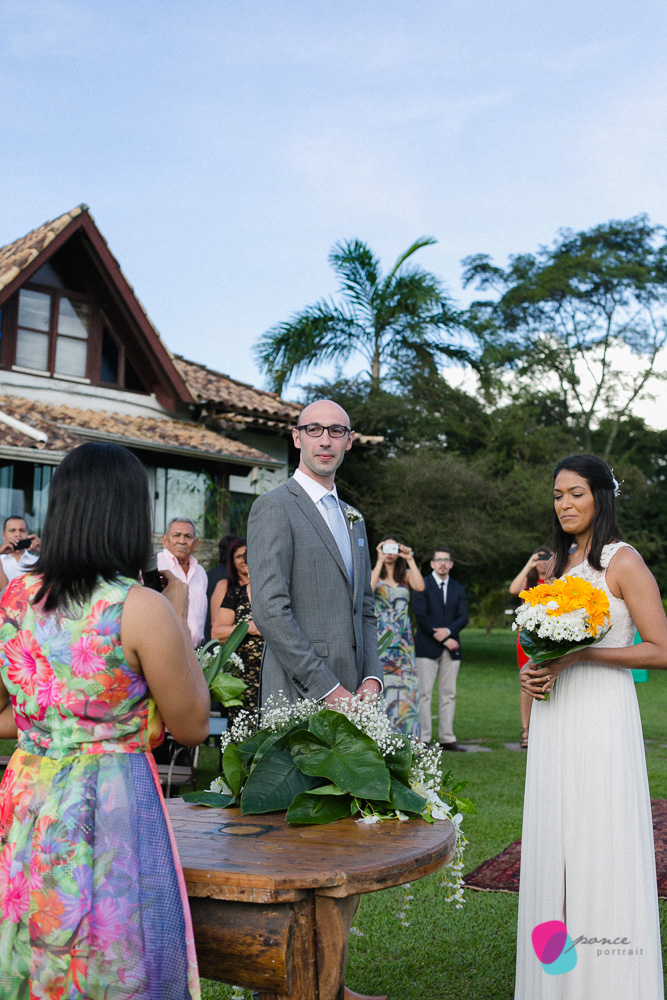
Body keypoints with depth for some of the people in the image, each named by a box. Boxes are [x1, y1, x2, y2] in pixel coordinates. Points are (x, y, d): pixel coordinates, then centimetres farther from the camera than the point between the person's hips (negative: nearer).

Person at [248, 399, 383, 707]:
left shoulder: (353, 519, 19)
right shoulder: (273, 507, -7)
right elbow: (270, 611, -16)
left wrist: (372, 679, 3)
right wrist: (328, 690, -17)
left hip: (351, 696, 6)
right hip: (299, 697, -6)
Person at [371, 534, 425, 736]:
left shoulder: (406, 575, 11)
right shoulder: (373, 574, 6)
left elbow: (420, 587, -9)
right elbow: (369, 589, -17)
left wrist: (410, 560, -9)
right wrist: (380, 562, -14)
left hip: (402, 638, 2)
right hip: (379, 637, -2)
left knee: (405, 683, -4)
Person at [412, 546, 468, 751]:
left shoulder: (458, 589, 16)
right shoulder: (422, 586, 1)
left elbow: (463, 617, 7)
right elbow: (420, 615, -8)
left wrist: (448, 631, -13)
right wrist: (443, 640, -10)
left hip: (451, 649, 5)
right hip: (427, 648, -4)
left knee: (449, 694, 5)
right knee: (424, 694, -6)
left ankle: (447, 738, 10)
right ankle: (423, 739, -2)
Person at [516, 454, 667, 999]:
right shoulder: (557, 564, 14)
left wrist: (581, 655, -19)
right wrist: (531, 671, 4)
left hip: (602, 715, -7)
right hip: (554, 717, 7)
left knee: (602, 843, -2)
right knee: (553, 844, 11)